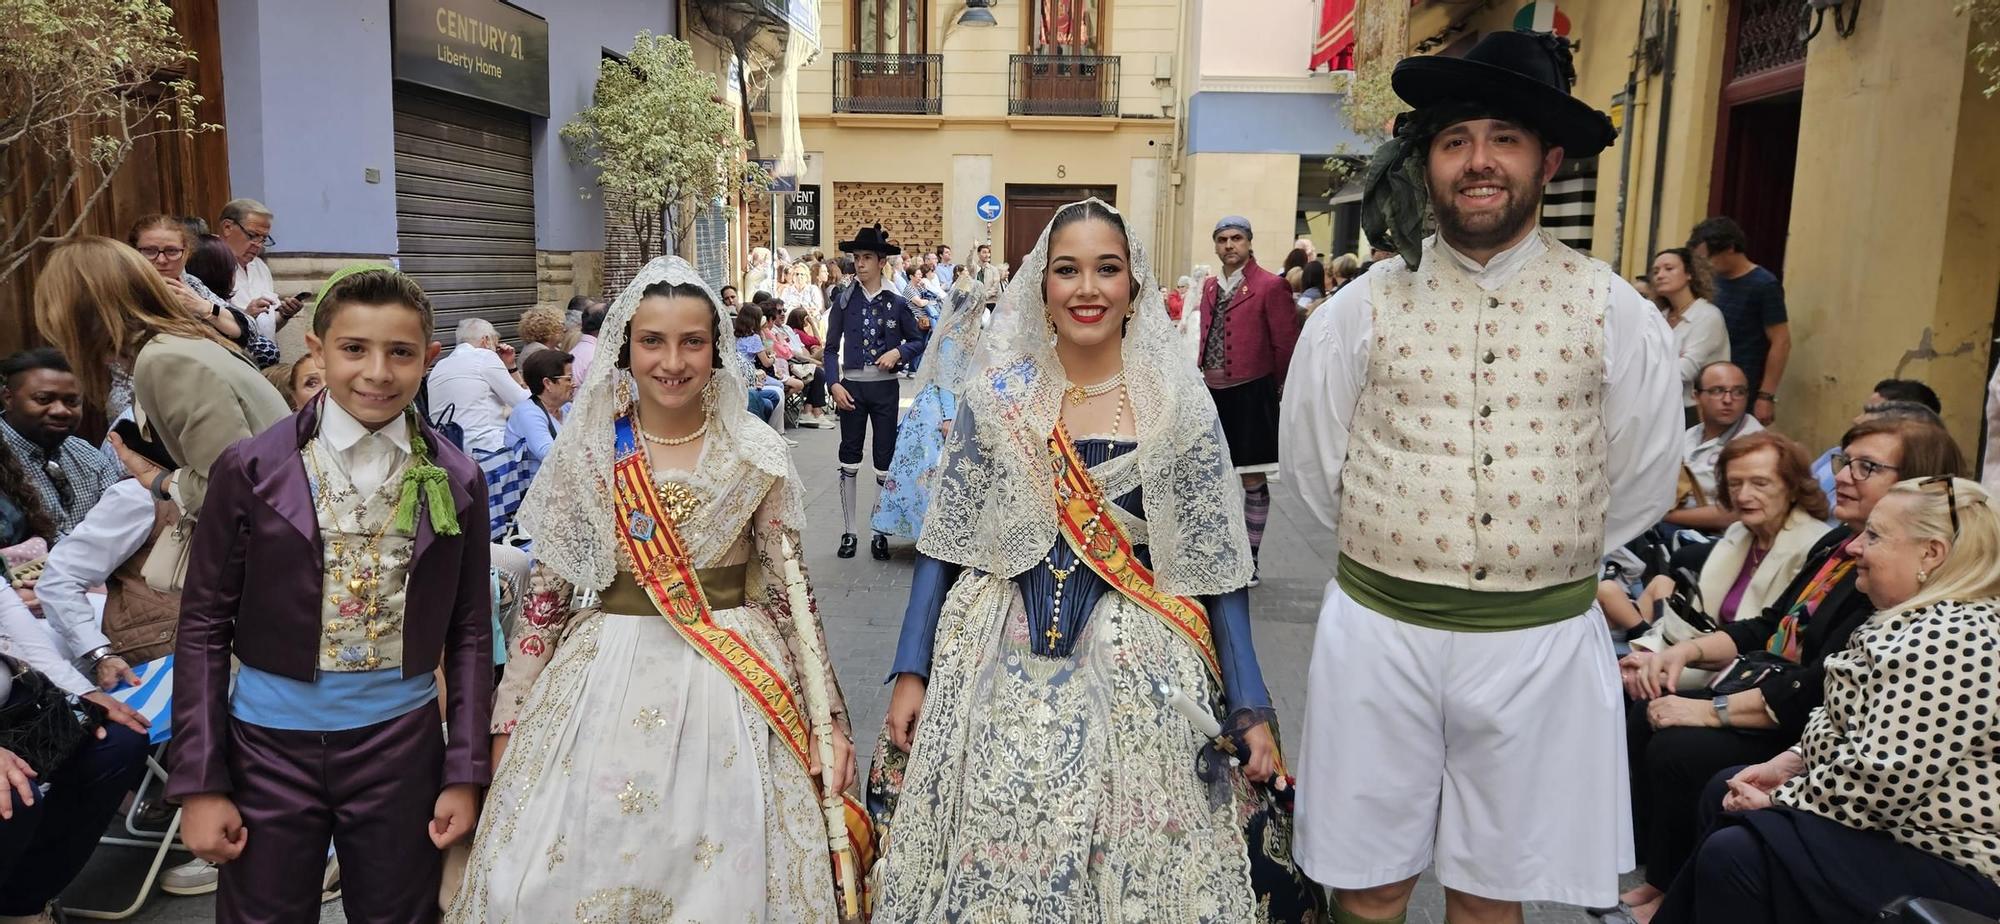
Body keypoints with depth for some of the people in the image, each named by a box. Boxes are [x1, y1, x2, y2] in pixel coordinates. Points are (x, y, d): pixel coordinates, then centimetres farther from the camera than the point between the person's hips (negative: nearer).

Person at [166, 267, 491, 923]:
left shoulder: (456, 482, -3)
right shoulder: (251, 468, -7)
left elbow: (470, 632, 1)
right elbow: (203, 627, -3)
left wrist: (464, 773, -1)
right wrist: (198, 782, -5)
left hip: (400, 743, 1)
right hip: (271, 742, -1)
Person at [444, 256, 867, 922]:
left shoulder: (757, 456, -2)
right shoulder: (585, 451, -1)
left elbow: (790, 591, 1)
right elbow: (546, 591, 5)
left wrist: (827, 718, -2)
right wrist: (510, 717, 5)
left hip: (730, 688, -1)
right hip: (603, 685, 1)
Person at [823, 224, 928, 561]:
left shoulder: (897, 303, 2)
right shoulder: (843, 301, 2)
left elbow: (918, 340, 10)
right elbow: (831, 348, 3)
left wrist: (898, 352, -10)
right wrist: (834, 385, -9)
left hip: (885, 387, 0)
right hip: (852, 386, 0)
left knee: (885, 460, 4)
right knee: (849, 459, 4)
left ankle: (879, 532, 15)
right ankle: (848, 532, 13)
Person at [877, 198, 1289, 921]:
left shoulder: (1180, 407, -2)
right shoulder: (997, 395, 1)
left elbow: (1216, 564, 0)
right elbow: (944, 542, 4)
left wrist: (1249, 709, -1)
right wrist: (912, 672, 0)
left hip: (1136, 671, -1)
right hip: (1003, 665, 1)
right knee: (993, 860, 8)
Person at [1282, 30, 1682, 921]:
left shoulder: (1615, 314, -2)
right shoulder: (1362, 309, -3)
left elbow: (1643, 478, 9)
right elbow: (1312, 462, 6)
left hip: (1544, 642, 1)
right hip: (1379, 631, 0)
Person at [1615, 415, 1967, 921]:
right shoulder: (1838, 543, 10)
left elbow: (1820, 687, -27)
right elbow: (1767, 628, 15)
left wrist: (1709, 711, -23)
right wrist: (1686, 651, -1)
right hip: (1767, 691, 10)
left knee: (1678, 751, -24)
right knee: (1641, 719, -3)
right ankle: (1661, 876, 7)